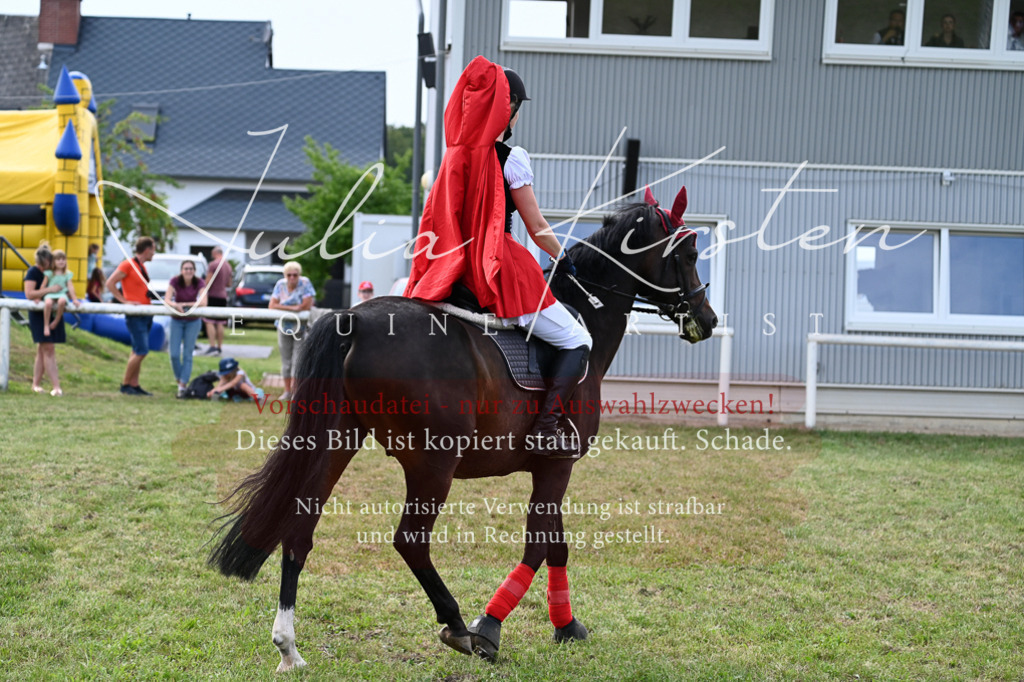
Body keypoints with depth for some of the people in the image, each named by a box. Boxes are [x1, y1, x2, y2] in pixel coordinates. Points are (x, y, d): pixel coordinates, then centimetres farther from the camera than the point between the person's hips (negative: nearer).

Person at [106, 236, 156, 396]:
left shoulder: (142, 266, 15)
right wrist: (125, 301, -17)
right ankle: (125, 385, -4)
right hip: (135, 315, -9)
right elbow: (110, 283, -14)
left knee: (138, 351, 10)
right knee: (141, 351, -13)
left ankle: (134, 384, 13)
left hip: (145, 314, 9)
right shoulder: (128, 265, -11)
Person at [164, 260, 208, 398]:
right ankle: (180, 380, 14)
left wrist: (184, 304, -28)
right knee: (174, 354, -6)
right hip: (177, 320, 1)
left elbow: (203, 302, -24)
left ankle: (182, 386, -1)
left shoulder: (199, 283, -13)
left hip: (193, 321, -1)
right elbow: (167, 300, -21)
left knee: (187, 355, -3)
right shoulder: (175, 281, -13)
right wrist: (175, 305, -42)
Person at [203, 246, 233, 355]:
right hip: (223, 296, 7)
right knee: (220, 324, 9)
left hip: (213, 296, -7)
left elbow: (208, 282, -14)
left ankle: (212, 346, -17)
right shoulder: (228, 265, 10)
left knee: (209, 322, -7)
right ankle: (220, 347, 10)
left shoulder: (213, 265, -13)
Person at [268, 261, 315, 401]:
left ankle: (295, 389, 0)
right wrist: (292, 308, -18)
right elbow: (272, 306, -8)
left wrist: (284, 307, -10)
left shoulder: (305, 283, -10)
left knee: (298, 360, -7)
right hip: (284, 326, 3)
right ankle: (287, 391, 15)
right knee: (286, 360, 8)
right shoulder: (281, 284, -2)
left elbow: (306, 305, -18)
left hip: (301, 326, -3)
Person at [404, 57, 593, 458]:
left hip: (457, 273, 7)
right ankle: (546, 426, -12)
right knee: (576, 342, 3)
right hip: (503, 272, -7)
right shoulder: (511, 158, -9)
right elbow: (537, 228, -7)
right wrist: (565, 263, 9)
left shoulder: (454, 155, 8)